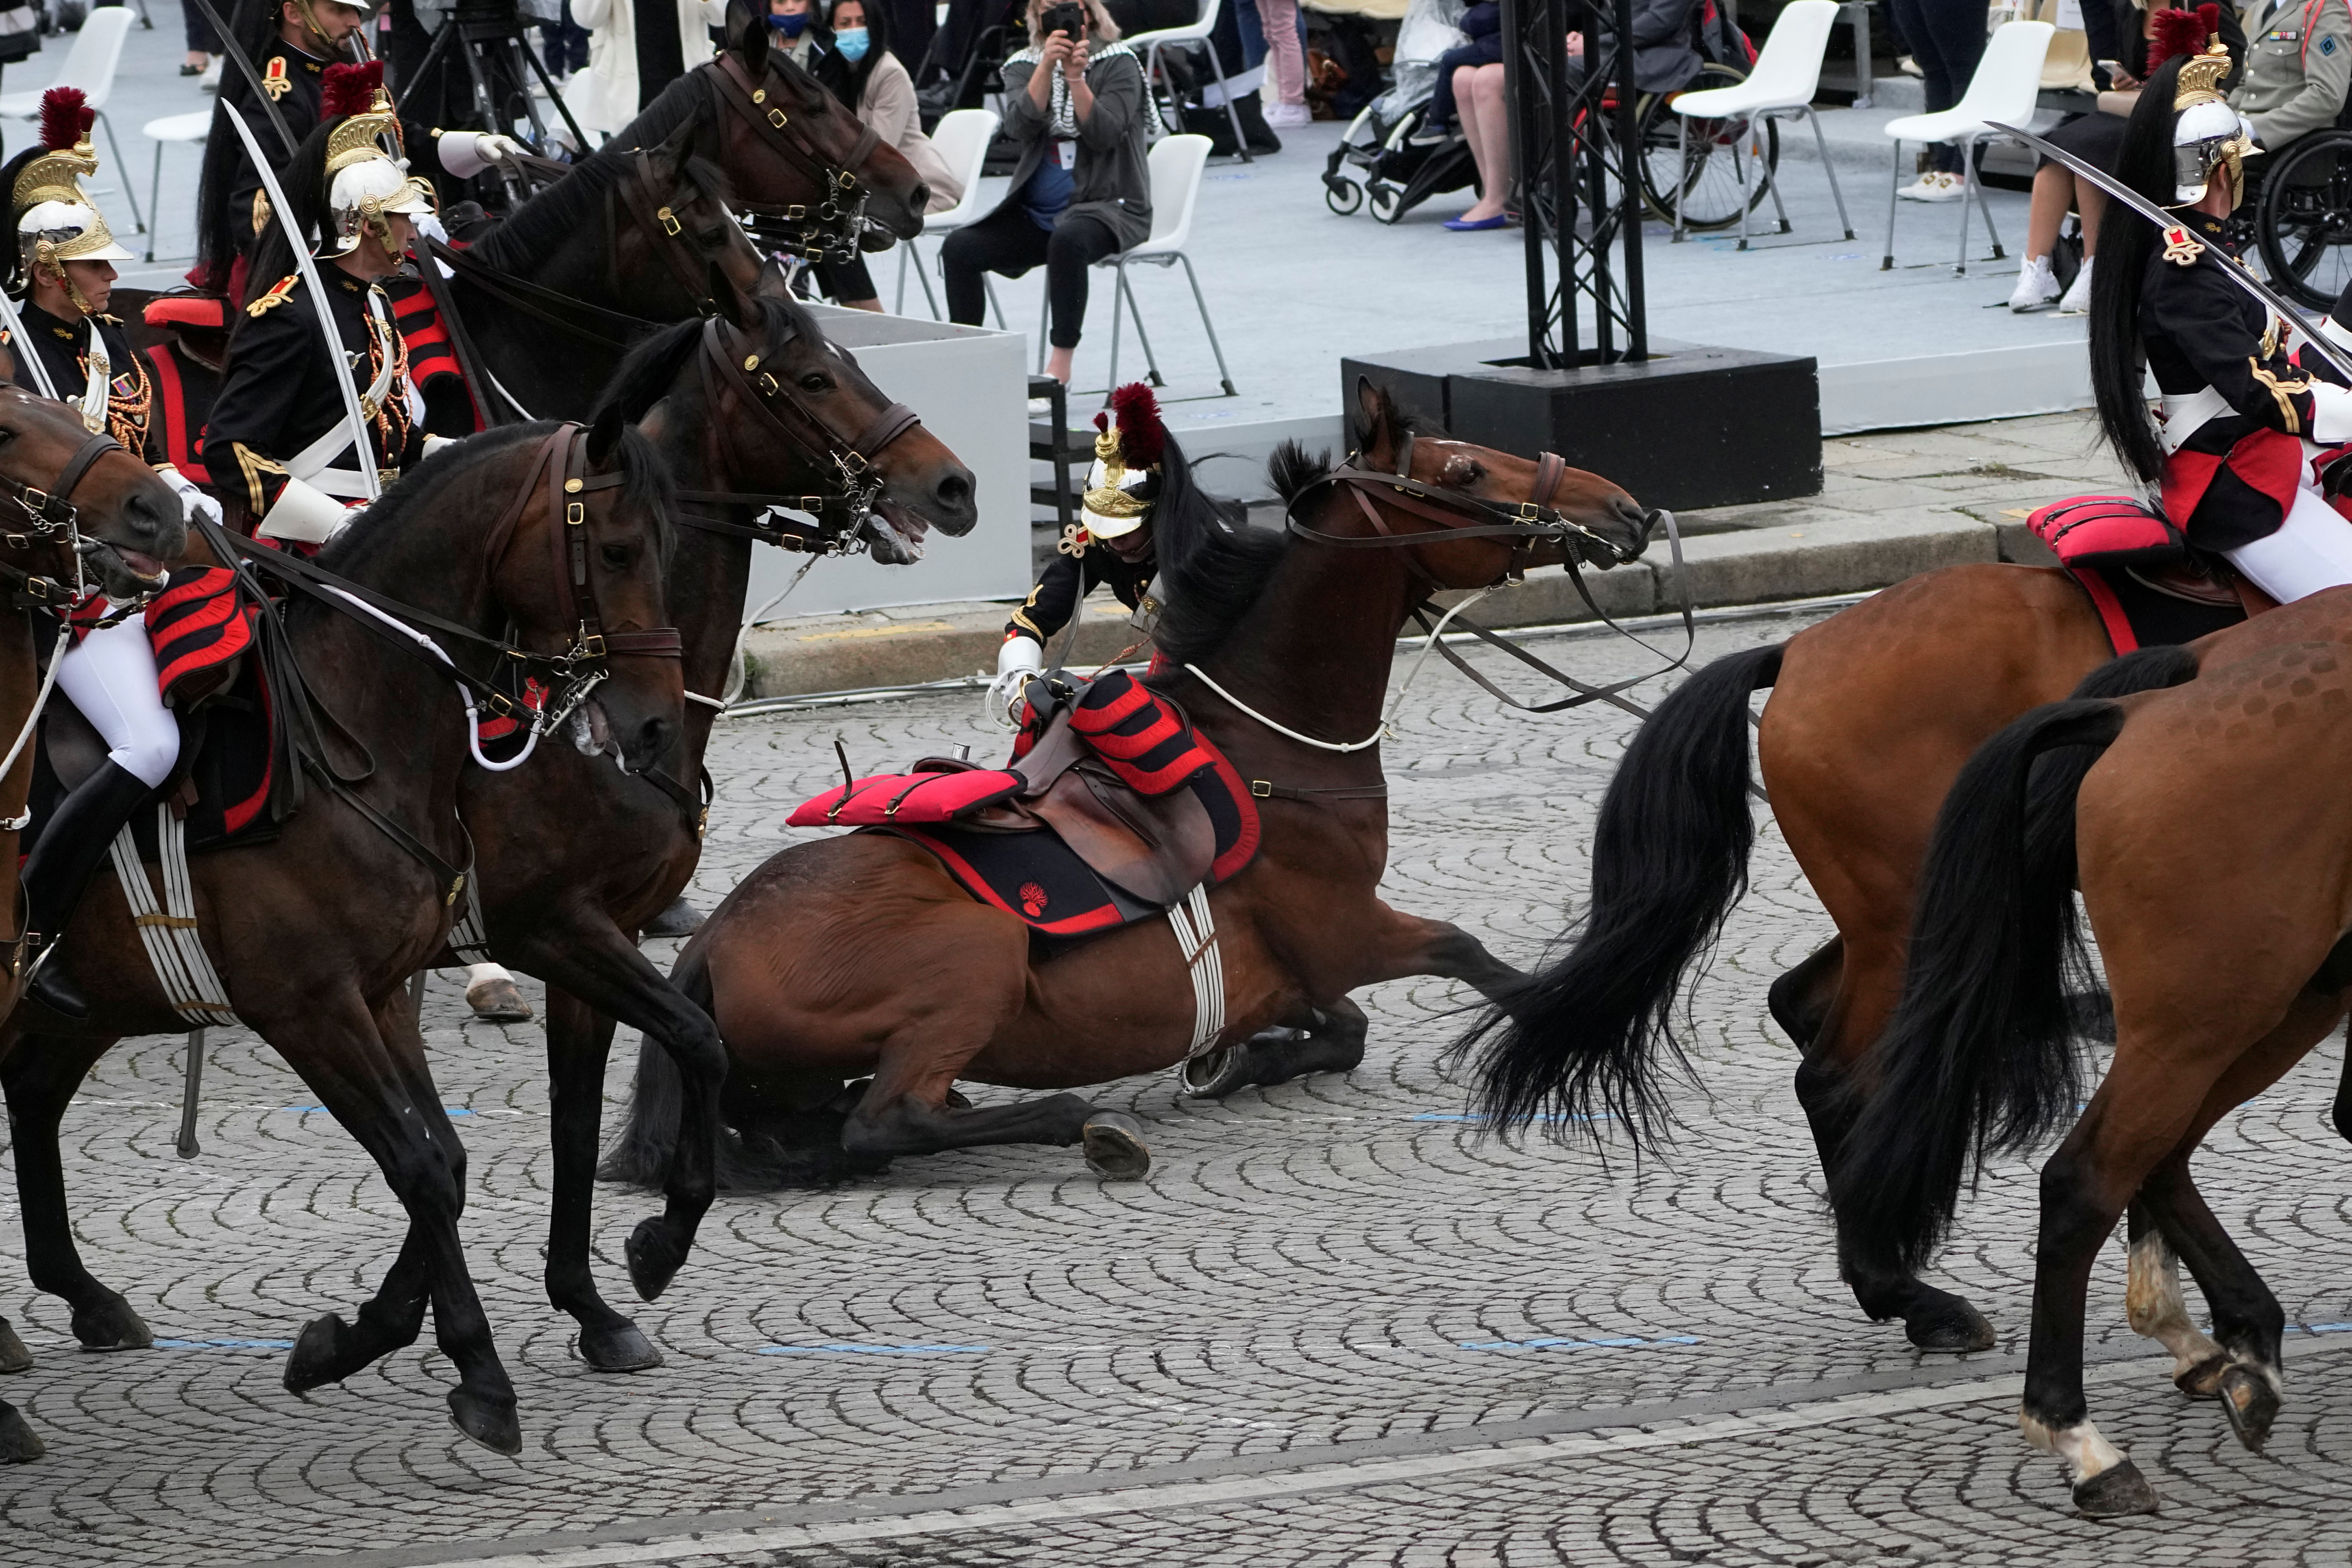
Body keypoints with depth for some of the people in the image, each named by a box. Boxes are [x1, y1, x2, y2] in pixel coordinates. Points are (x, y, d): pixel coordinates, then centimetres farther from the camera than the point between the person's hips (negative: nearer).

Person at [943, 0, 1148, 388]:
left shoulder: (1117, 62, 0)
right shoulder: (1024, 65, 10)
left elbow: (1105, 134, -13)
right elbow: (1020, 127, -9)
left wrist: (1076, 78, -23)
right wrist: (1046, 67, -19)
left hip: (1107, 205, -5)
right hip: (1037, 211, 5)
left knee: (1068, 239, -38)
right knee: (960, 247, -16)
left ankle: (1059, 367, -33)